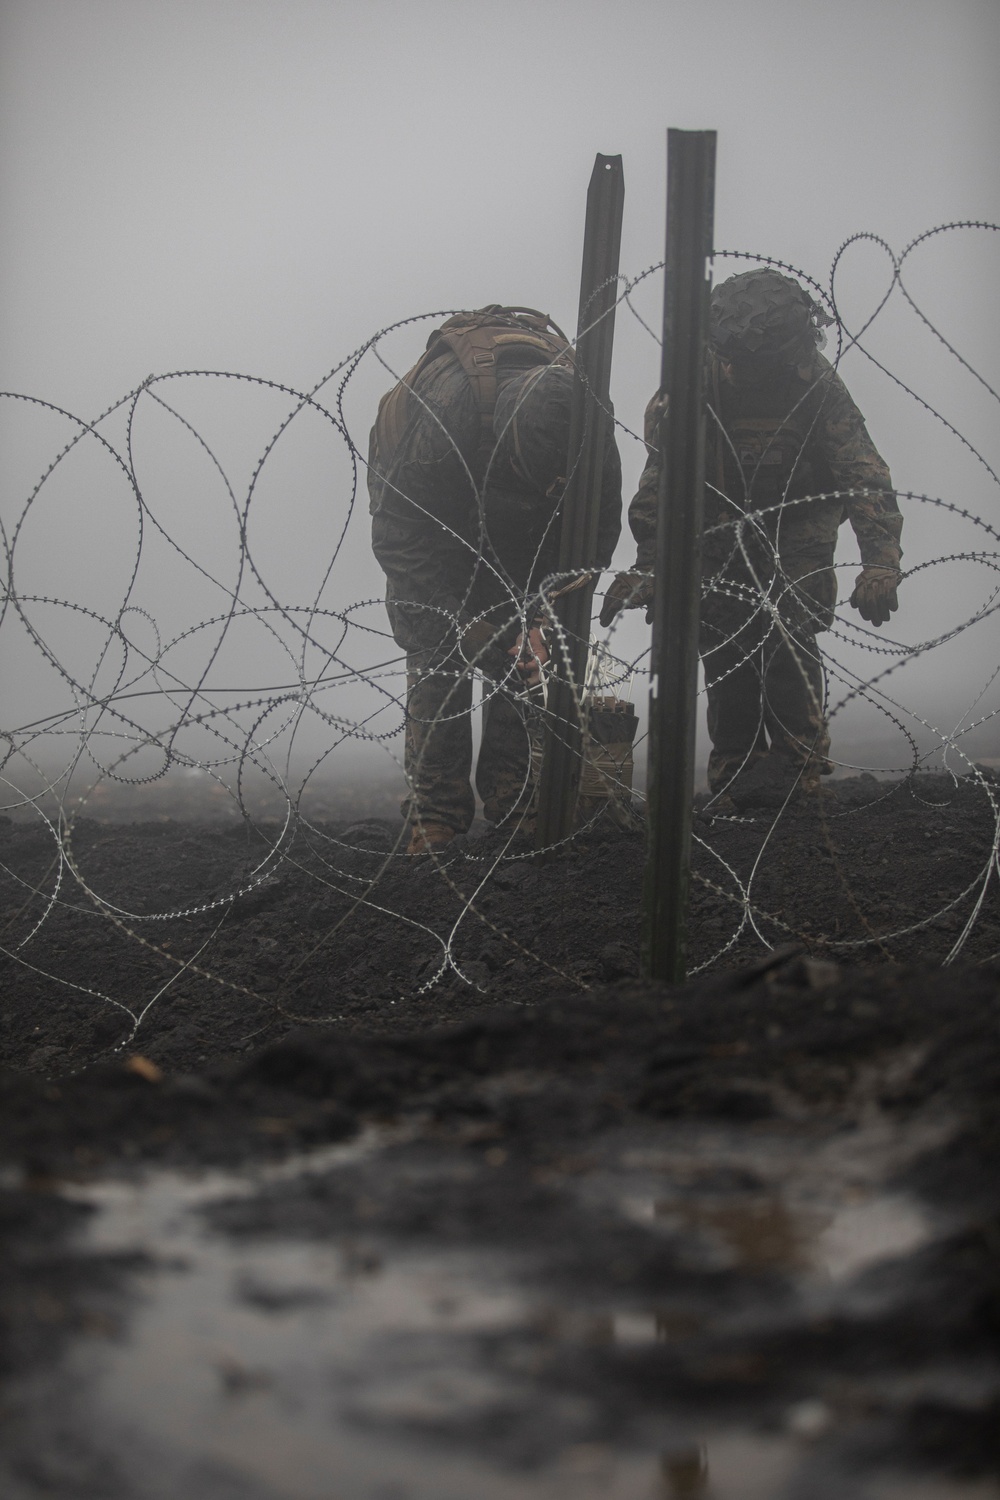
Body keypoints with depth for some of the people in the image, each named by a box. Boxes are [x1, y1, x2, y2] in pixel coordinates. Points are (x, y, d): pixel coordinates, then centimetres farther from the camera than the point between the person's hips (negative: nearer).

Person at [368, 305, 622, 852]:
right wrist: (469, 629, -40)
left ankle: (515, 794, 1)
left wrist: (550, 615, -30)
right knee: (435, 647, -13)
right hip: (423, 497, -3)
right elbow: (401, 540, -36)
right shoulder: (441, 412, -45)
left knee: (523, 643, -6)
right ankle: (435, 809, -10)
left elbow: (599, 525, -17)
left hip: (514, 525, 3)